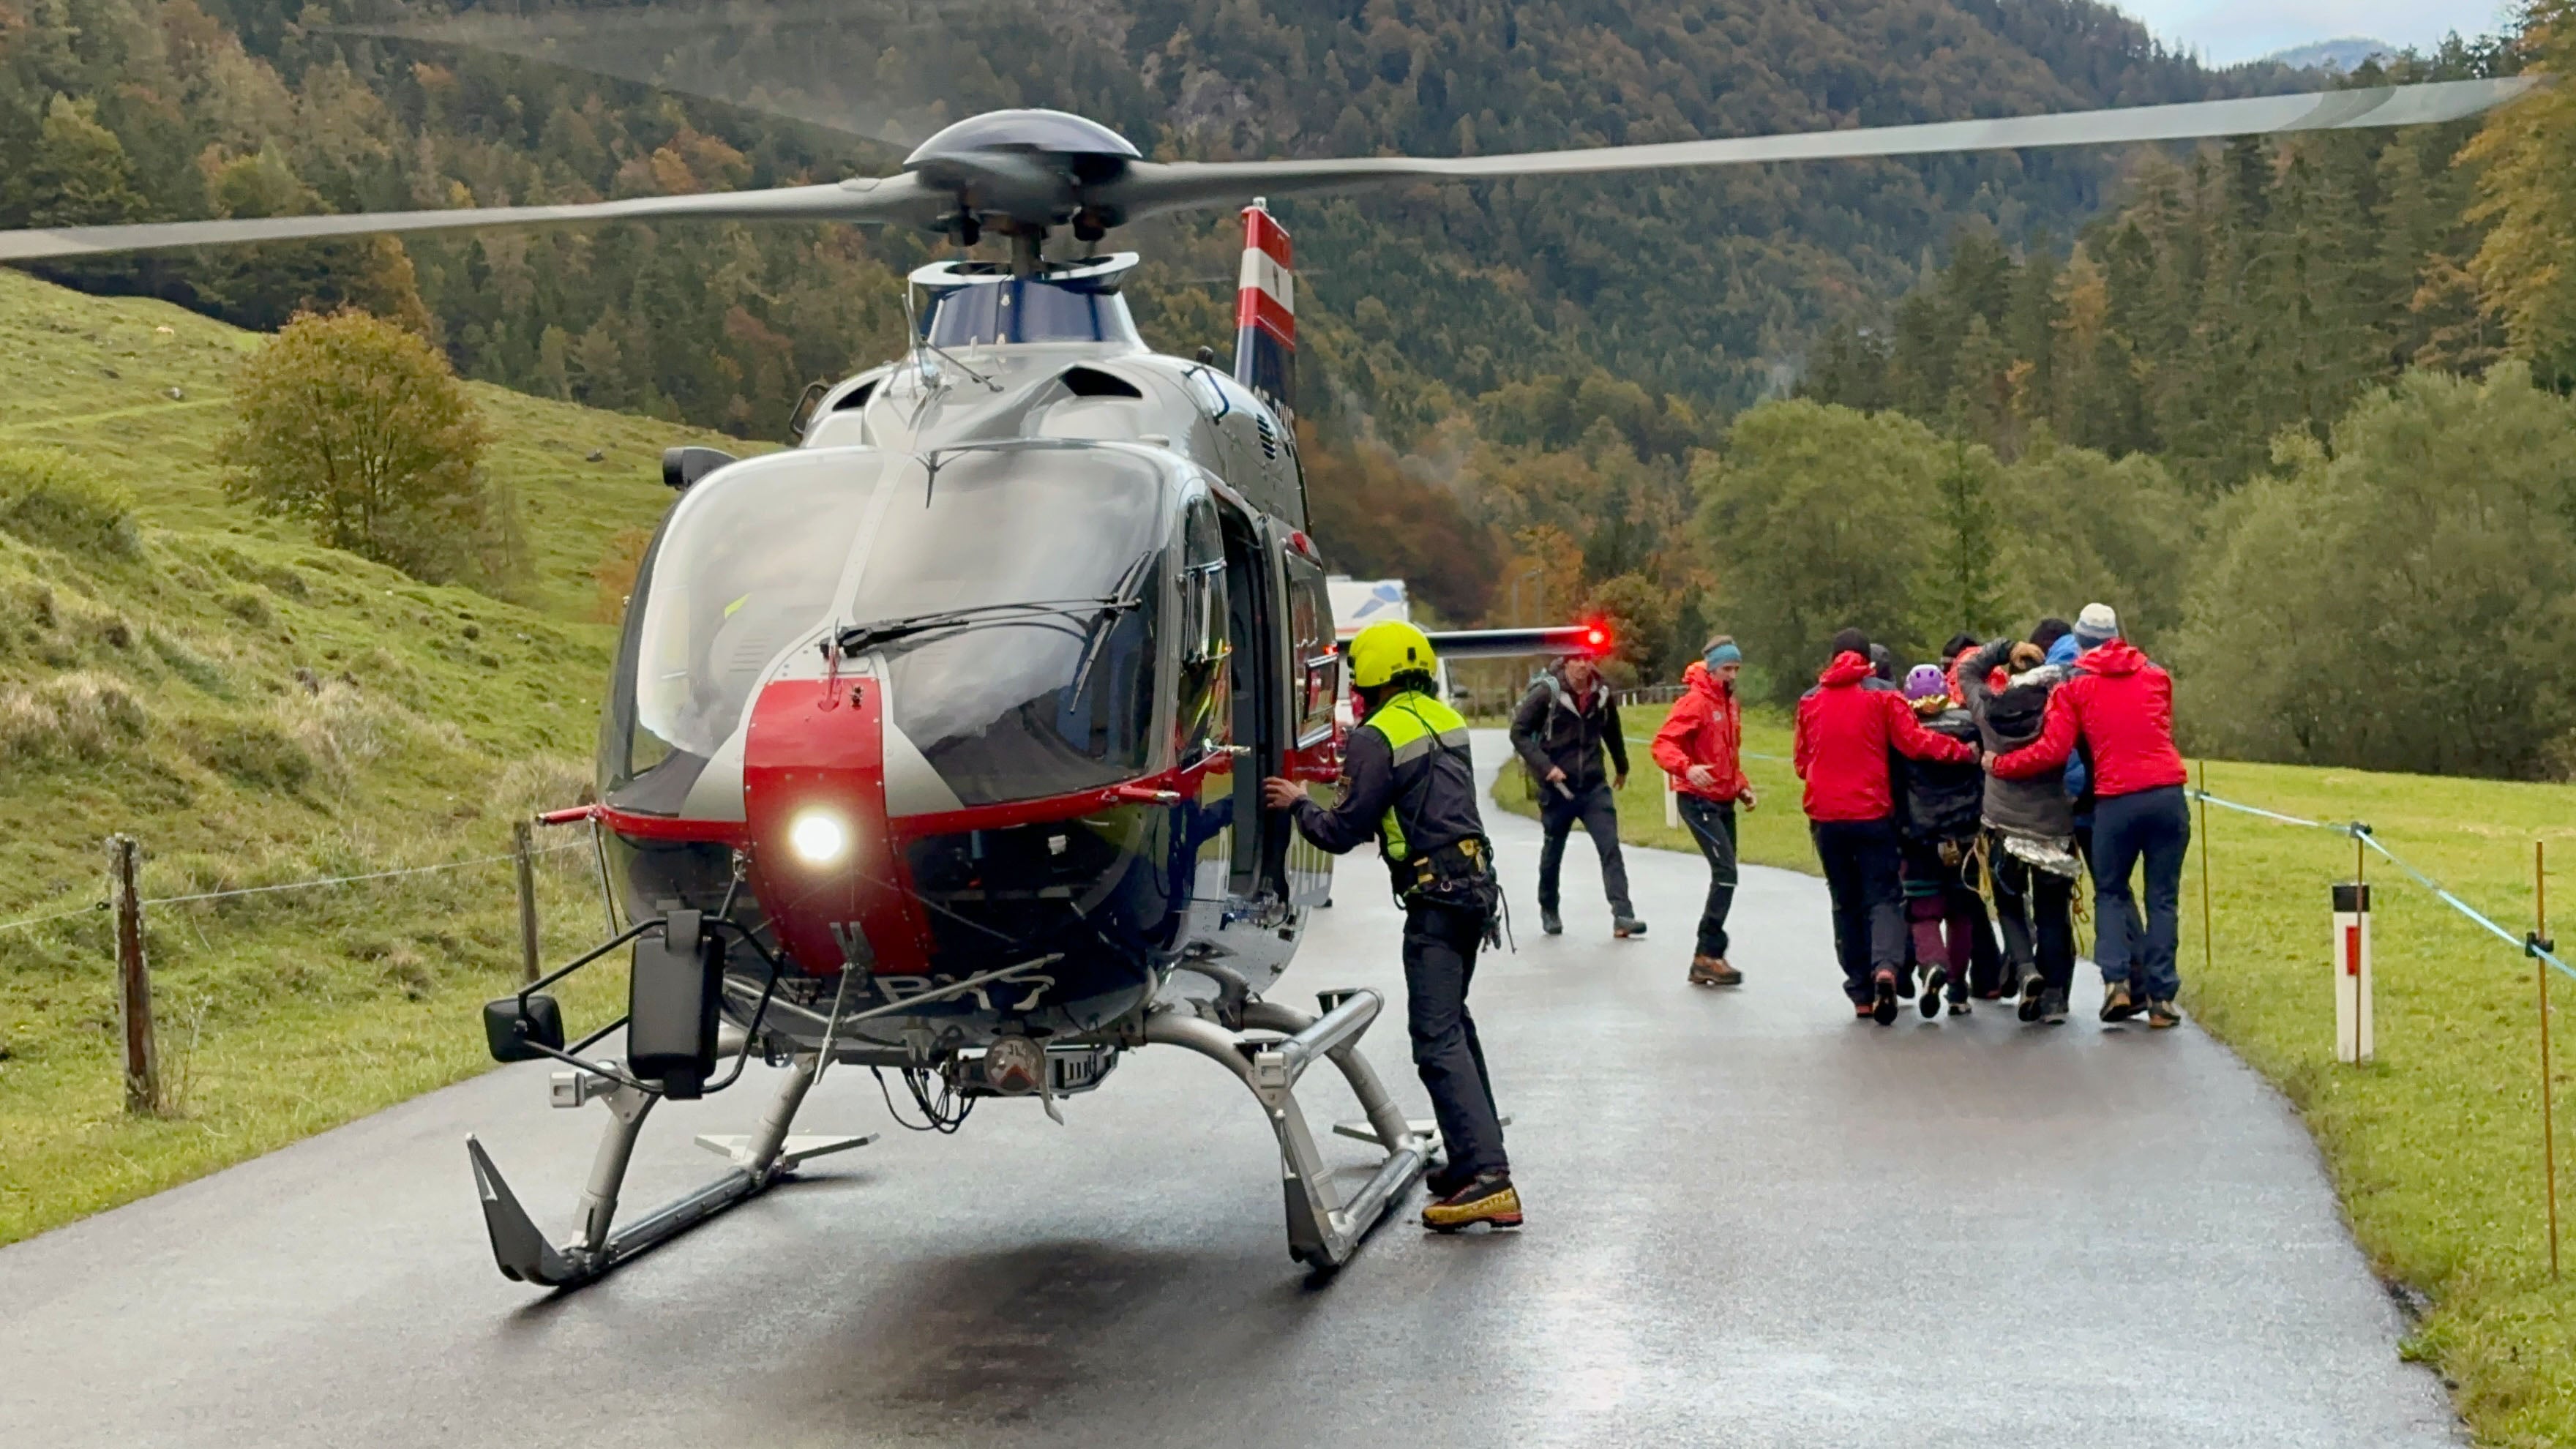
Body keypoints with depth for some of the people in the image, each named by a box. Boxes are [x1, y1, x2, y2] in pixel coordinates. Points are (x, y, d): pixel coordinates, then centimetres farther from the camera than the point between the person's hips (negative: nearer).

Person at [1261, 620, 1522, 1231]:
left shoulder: (1380, 738, -12)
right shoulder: (1444, 720, 14)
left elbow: (1343, 832, -10)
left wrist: (1298, 804, 8)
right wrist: (1356, 780, 30)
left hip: (1436, 897, -9)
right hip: (1475, 883, 9)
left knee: (1437, 1039, -11)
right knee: (1453, 1023, 21)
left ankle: (1487, 1179, -19)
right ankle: (1475, 1157, 26)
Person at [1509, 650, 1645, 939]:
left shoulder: (1601, 695, 2)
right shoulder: (1546, 693, -10)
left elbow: (1612, 732, 20)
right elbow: (1518, 732, -10)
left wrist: (1622, 768, 33)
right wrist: (1544, 766, -19)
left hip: (1594, 787, 2)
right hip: (1557, 787, -2)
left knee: (1611, 847, -11)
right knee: (1553, 852, 13)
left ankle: (1622, 915, -16)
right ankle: (1549, 911, 32)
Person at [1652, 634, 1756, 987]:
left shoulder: (1731, 704, 15)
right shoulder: (1695, 702, -12)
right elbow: (1663, 744, -20)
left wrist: (1742, 786, 13)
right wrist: (1687, 768, -37)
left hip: (1724, 802, 9)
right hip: (1699, 800, -9)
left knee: (1724, 877, 8)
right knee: (1726, 874, -17)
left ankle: (1706, 959, 14)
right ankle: (1708, 955, -14)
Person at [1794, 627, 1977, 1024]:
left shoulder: (1810, 700, 6)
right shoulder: (1882, 696, -3)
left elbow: (1800, 760, 13)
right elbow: (1914, 741, -12)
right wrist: (1964, 752, -6)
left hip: (1826, 816, 2)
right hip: (1873, 813, -2)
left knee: (1846, 903, 13)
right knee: (1882, 897, 0)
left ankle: (1861, 993, 10)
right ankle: (1886, 966, -28)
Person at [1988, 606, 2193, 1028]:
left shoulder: (2076, 687, 4)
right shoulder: (2155, 677, 14)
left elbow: (2053, 751, -3)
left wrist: (2000, 765, 9)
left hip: (2116, 801, -2)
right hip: (2168, 793, 2)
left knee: (2111, 892, 15)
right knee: (2163, 898, 7)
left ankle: (2118, 978, -3)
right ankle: (2161, 997, 3)